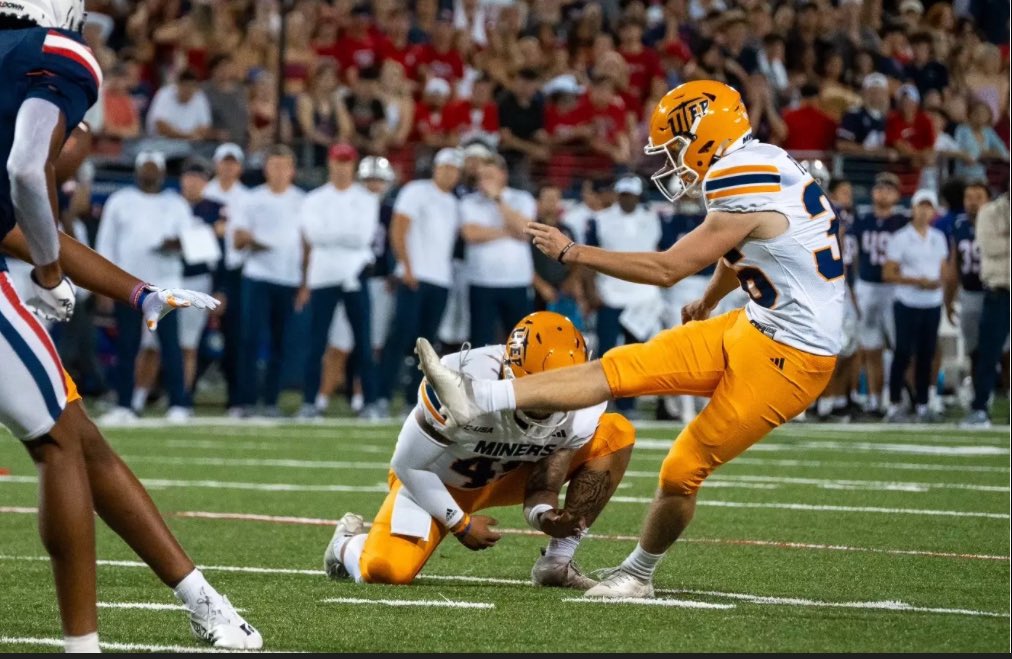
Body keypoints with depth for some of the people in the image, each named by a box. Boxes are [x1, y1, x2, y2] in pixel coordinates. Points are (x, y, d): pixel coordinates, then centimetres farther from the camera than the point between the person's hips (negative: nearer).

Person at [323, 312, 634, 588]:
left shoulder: (580, 412, -24)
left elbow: (542, 486, -15)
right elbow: (408, 465, -22)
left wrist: (545, 514, -39)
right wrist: (461, 523, -16)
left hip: (506, 478, 4)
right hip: (435, 481, -4)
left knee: (617, 436, -13)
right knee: (386, 571, -29)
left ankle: (558, 563, -8)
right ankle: (348, 543, 12)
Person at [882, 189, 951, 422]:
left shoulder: (938, 238, 10)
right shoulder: (900, 238, -6)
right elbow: (888, 274, -8)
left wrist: (938, 281, -6)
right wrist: (916, 281, -18)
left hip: (933, 304, 5)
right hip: (908, 304, -5)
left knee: (926, 355, 7)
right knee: (903, 353, -4)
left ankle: (922, 404, 14)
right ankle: (894, 405, 3)